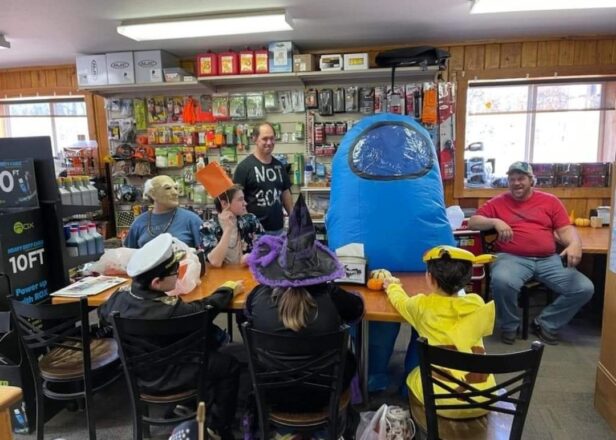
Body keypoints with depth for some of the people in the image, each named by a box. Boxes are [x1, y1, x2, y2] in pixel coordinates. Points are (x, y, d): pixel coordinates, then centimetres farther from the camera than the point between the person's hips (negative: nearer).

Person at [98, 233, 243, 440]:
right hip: (165, 377, -7)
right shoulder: (171, 310, -36)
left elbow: (103, 314, 6)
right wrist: (228, 289, -2)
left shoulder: (120, 296, -16)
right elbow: (206, 308, -19)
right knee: (230, 365, 8)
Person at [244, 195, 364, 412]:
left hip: (273, 393, 1)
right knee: (348, 359, 29)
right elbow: (358, 308, 1)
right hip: (320, 396, -1)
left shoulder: (259, 295, -20)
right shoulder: (331, 296, -22)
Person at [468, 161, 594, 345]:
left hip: (549, 259, 3)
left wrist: (575, 244, -14)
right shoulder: (498, 202, 10)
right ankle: (509, 325, -3)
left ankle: (545, 323, 10)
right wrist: (495, 221, -13)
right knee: (502, 281, -35)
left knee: (584, 288, -13)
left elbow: (566, 229, 8)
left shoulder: (550, 201, 14)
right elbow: (473, 222, 6)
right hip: (512, 258, -3)